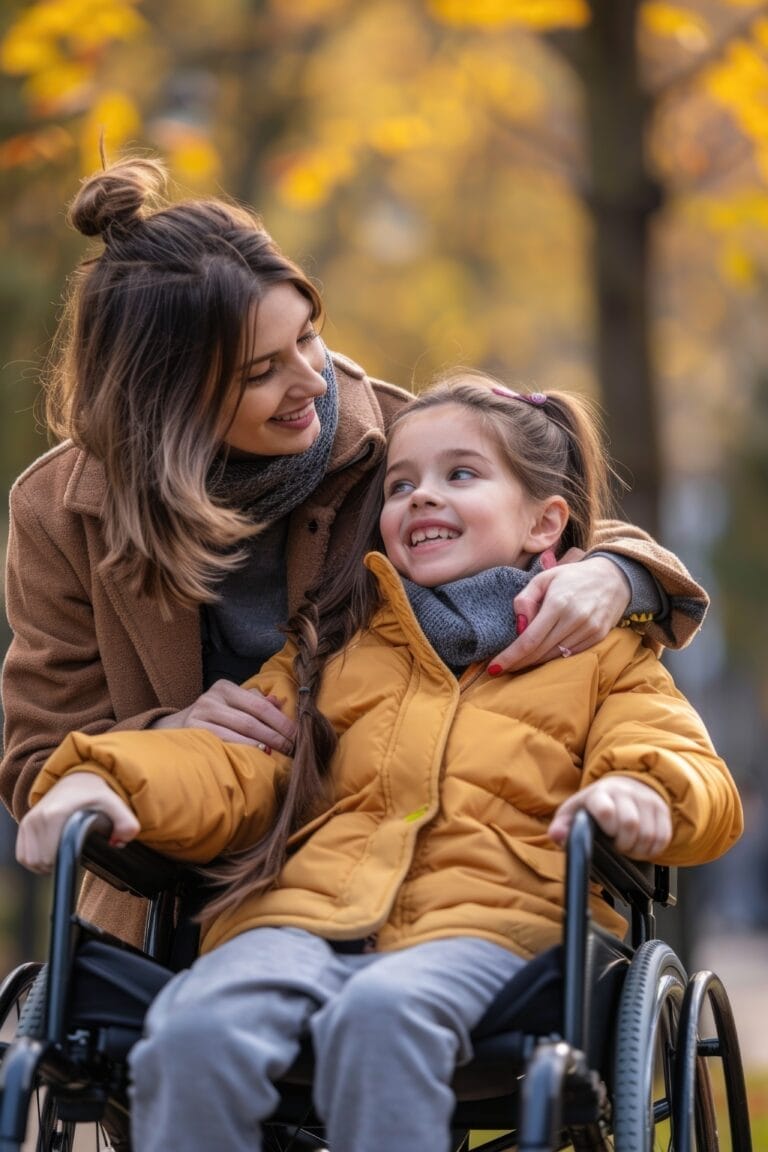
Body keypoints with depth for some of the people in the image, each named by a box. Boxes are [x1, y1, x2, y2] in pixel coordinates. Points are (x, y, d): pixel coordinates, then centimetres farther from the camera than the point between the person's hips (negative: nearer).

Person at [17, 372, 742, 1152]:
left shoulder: (601, 656, 23)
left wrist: (637, 790, -18)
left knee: (381, 1015, -40)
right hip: (305, 912, 3)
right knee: (195, 1033, -32)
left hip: (486, 921, -2)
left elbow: (702, 785, 9)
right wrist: (101, 779, 0)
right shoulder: (334, 650, 33)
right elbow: (230, 769, 22)